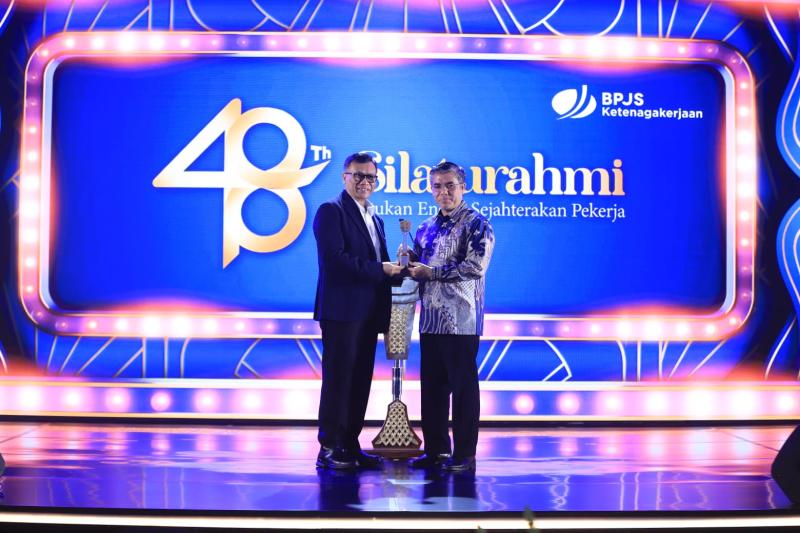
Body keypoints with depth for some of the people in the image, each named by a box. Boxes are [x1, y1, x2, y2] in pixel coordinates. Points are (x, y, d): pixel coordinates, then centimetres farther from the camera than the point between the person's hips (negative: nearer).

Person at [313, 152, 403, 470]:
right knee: (338, 380, -5)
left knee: (360, 381, 10)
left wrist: (394, 271, 4)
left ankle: (350, 446, 18)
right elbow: (334, 258, -18)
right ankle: (328, 449, 2)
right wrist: (379, 269, -16)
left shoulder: (374, 218, 21)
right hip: (342, 310, -8)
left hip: (368, 313, 8)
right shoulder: (331, 211, -5)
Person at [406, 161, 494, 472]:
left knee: (463, 387, -1)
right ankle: (436, 449, 20)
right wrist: (409, 264, 0)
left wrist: (430, 272, -14)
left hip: (461, 320, -6)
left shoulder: (476, 225, -3)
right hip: (430, 320, 7)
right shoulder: (426, 228, 17)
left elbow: (476, 266, -15)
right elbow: (417, 267, 25)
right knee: (432, 387, 10)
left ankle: (464, 455, 8)